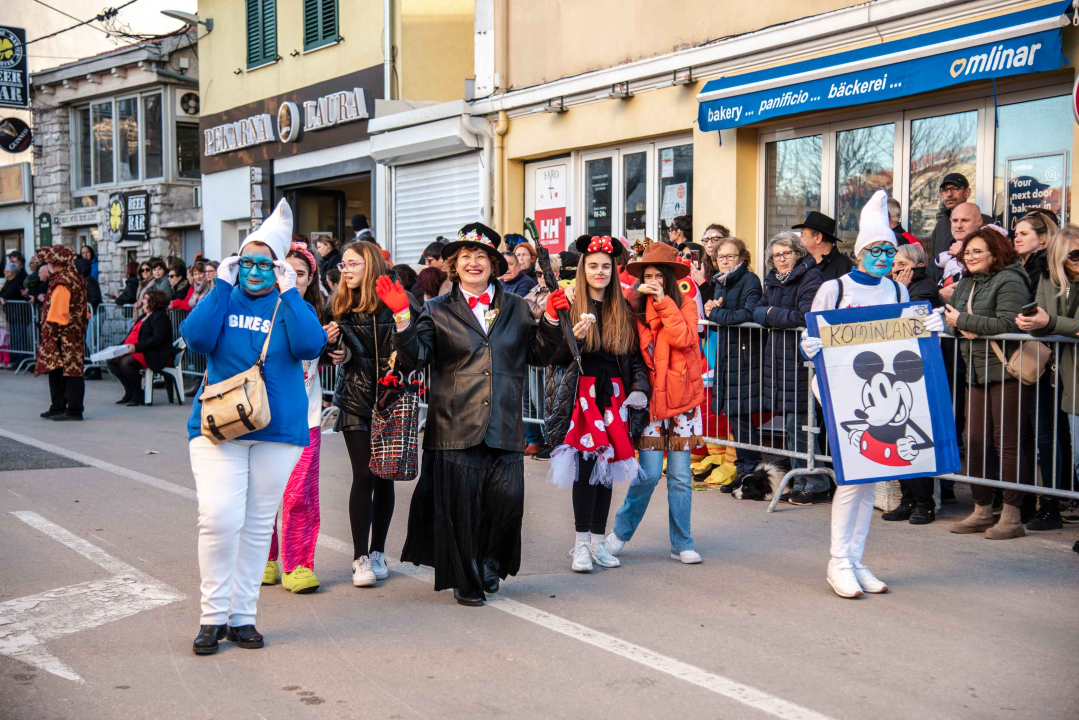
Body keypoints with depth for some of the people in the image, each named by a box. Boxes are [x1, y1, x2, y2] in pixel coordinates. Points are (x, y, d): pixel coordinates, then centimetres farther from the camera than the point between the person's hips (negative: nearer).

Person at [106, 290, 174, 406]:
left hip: (156, 355, -10)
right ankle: (130, 392, 1)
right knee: (111, 360, -3)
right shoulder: (144, 316, 24)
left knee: (125, 362, -32)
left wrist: (136, 347, -26)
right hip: (136, 351, 10)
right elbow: (133, 333, 23)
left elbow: (158, 338, -21)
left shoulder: (160, 317, -8)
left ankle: (138, 395, -16)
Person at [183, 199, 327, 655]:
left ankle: (243, 615, 16)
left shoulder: (291, 305, 7)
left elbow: (310, 346, -12)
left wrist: (289, 292, -10)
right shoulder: (223, 299, 8)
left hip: (278, 429, 1)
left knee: (259, 523, 6)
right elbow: (196, 338, -9)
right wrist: (222, 286, -9)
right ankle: (214, 614, -2)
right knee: (219, 517, -15)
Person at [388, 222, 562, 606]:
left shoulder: (516, 308, 13)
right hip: (456, 426, -1)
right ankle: (466, 581, 20)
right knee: (461, 507, 2)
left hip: (505, 427, 2)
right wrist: (402, 317, -16)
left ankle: (489, 567, 24)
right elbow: (413, 358, -4)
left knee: (507, 501, -3)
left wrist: (551, 319, 1)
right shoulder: (438, 311, 7)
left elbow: (538, 354, 14)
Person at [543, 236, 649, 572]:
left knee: (607, 466, 4)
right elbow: (555, 358, -4)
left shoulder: (624, 311, 10)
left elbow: (635, 356, 13)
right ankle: (582, 544, -5)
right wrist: (574, 337, -21)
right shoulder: (570, 306, 0)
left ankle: (598, 541, 12)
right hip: (582, 395, -3)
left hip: (614, 396, 4)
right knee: (586, 463, -11)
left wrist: (639, 388, -2)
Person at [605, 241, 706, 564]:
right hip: (651, 398, 0)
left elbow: (684, 339, -17)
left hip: (681, 398, 0)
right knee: (649, 473, -5)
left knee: (680, 476, 3)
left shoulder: (685, 304, 2)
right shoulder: (635, 307, 3)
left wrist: (664, 302, -17)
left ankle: (681, 544, 14)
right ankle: (620, 532, 14)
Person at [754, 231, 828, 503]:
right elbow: (757, 311, 13)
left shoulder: (810, 277, -10)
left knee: (797, 422, -8)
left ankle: (818, 485, 3)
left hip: (800, 359, -8)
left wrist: (773, 314, -8)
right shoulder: (773, 280, 15)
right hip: (778, 358, 8)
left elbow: (805, 317, -20)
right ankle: (801, 482, 20)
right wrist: (768, 314, -10)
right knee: (789, 423, 11)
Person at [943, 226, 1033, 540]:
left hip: (1007, 372, -8)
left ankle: (1012, 516, 2)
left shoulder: (1010, 281, -8)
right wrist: (961, 328, -9)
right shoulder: (966, 283, 18)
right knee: (974, 441, 8)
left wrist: (964, 320, -14)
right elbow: (949, 315, 14)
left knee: (1008, 442, -5)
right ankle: (982, 511, 19)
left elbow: (1007, 323, -20)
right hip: (977, 373, 8)